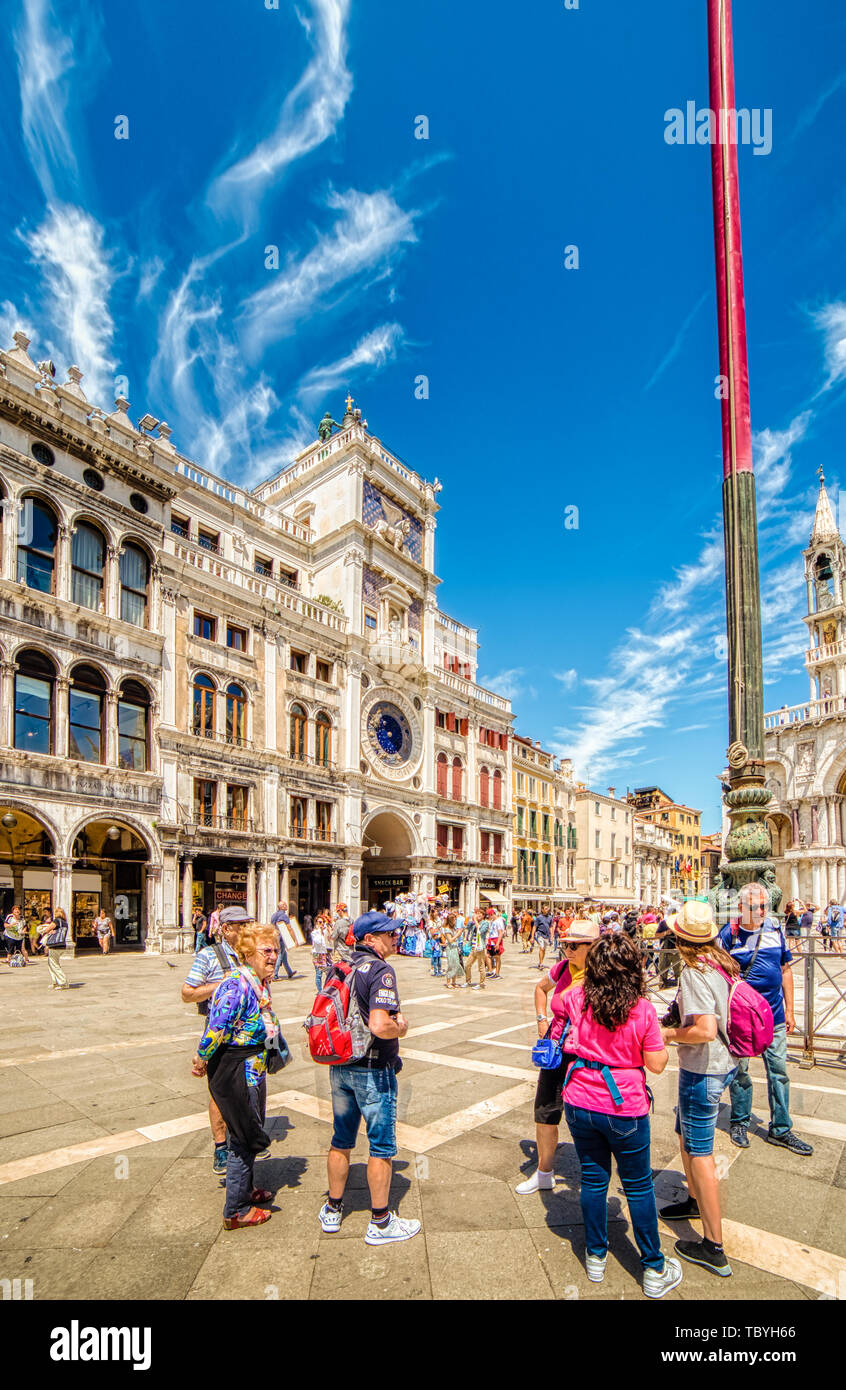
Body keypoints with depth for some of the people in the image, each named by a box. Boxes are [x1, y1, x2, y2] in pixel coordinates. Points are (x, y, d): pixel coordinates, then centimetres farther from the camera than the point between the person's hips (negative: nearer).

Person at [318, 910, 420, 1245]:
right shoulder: (380, 970, -21)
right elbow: (379, 1026, -32)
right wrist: (401, 1028, -11)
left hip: (339, 1066, 7)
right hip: (373, 1070, -7)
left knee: (341, 1140, 21)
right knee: (382, 1145, 9)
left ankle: (332, 1210, 34)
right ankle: (380, 1222, 20)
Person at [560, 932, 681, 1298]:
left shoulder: (577, 998, -11)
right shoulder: (642, 1009, -19)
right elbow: (656, 1064, -11)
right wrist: (662, 1039, 7)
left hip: (579, 1104, 2)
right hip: (625, 1109, -2)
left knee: (593, 1179, 19)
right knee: (638, 1186, 15)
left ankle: (595, 1257, 34)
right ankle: (654, 1270, 29)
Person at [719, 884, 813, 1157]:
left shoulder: (775, 930, 1)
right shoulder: (729, 934, -11)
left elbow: (786, 970, 9)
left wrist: (789, 1010, 8)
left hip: (774, 1014, 4)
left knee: (778, 1071, 9)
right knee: (740, 1070, 10)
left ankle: (780, 1129, 23)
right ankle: (739, 1123, 27)